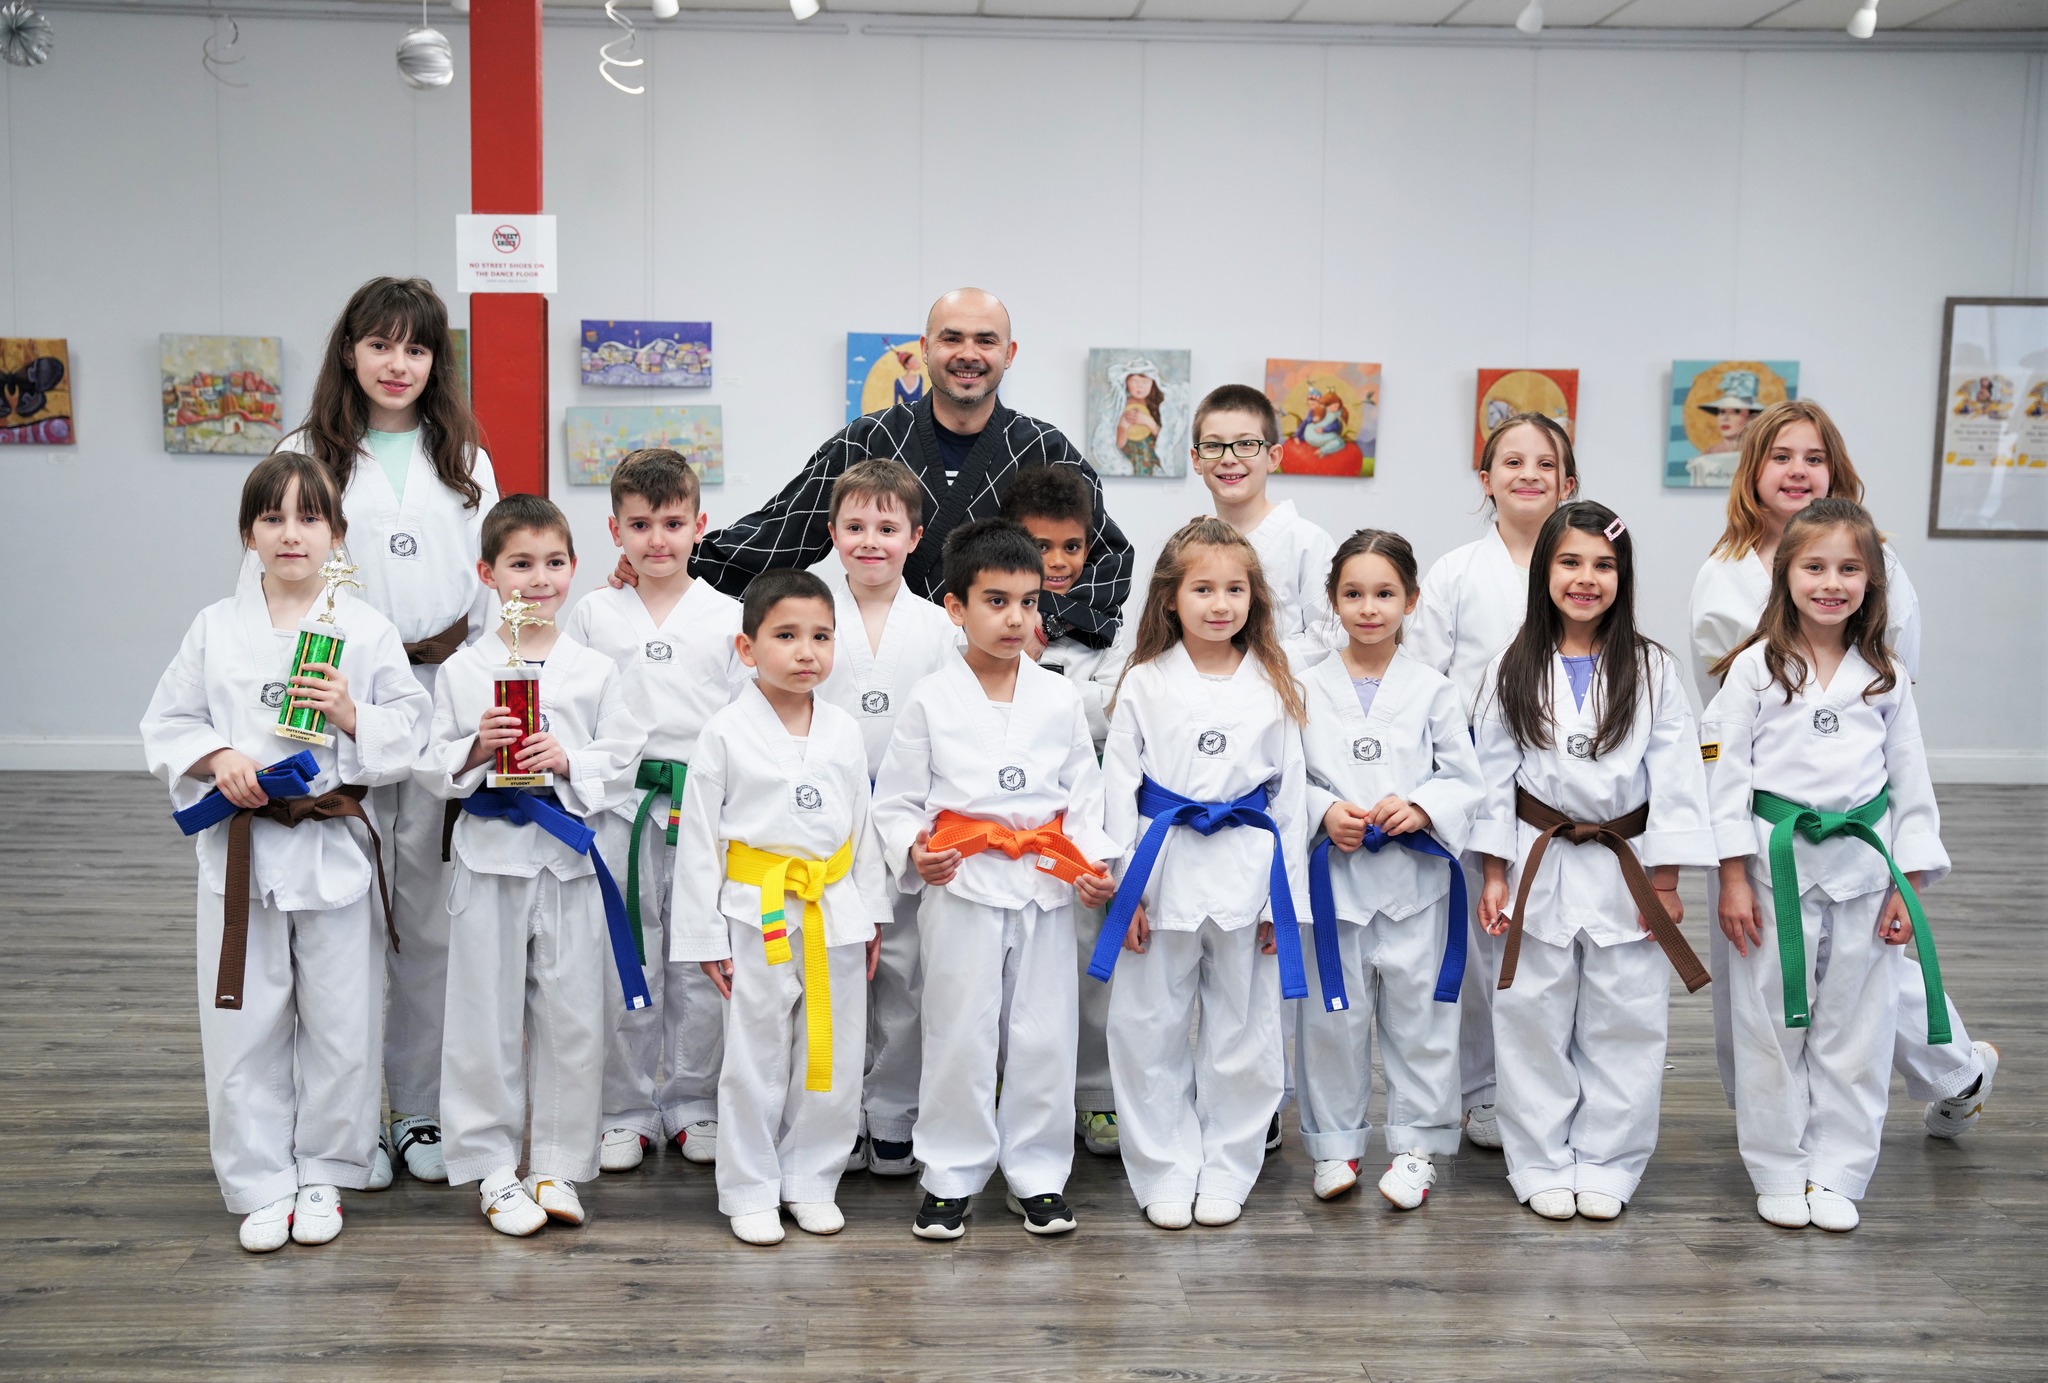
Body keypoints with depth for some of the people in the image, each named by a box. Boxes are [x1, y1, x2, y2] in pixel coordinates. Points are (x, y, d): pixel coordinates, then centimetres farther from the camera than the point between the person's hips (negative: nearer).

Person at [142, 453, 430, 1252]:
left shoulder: (366, 631, 0)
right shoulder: (216, 628, 4)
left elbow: (409, 734, 0)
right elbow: (167, 726, 7)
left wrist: (350, 714, -16)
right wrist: (219, 758, -11)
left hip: (335, 848, -1)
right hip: (240, 846, 1)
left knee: (341, 1027, 7)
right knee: (244, 1028, 6)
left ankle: (323, 1175, 25)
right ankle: (261, 1186, 21)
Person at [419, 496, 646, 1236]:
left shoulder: (596, 670, 3)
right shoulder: (461, 670, 2)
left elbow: (621, 765, 2)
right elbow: (431, 769, 4)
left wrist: (567, 761, -15)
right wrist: (475, 750, -15)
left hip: (568, 860, 1)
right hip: (489, 858, 0)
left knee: (572, 1019, 5)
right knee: (486, 1020, 5)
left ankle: (558, 1166, 19)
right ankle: (494, 1168, 18)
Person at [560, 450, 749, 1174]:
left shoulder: (728, 617, 5)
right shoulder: (592, 613, 7)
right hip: (618, 810, 0)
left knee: (701, 964, 6)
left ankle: (693, 1105, 20)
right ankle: (627, 1109, 17)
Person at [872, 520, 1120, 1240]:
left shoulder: (1059, 699, 6)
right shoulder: (931, 701, -1)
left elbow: (1084, 793, 9)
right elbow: (895, 800, 2)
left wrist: (1093, 860, -6)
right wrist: (914, 851, -17)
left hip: (1046, 888, 2)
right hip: (961, 889, -2)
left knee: (1045, 1036, 7)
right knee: (960, 1037, 4)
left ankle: (1037, 1175, 22)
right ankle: (951, 1177, 18)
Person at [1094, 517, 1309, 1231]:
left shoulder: (1273, 687, 4)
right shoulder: (1145, 683, 1)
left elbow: (1290, 794, 6)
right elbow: (1118, 787, 0)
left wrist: (1284, 897, 2)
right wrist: (1126, 884, -6)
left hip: (1246, 874, 1)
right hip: (1163, 871, -1)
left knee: (1242, 1032, 8)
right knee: (1149, 1031, 5)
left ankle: (1226, 1169, 23)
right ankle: (1167, 1170, 20)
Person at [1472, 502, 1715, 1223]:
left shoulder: (1651, 671, -2)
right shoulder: (1514, 671, 0)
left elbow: (1675, 778, -1)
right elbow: (1494, 774, 2)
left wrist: (1666, 880, -4)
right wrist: (1494, 873, -1)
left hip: (1625, 871, 0)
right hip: (1538, 868, 0)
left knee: (1624, 1026, 6)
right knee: (1535, 1025, 7)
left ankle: (1605, 1165, 21)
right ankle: (1543, 1165, 20)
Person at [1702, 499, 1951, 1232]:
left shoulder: (1885, 677, 4)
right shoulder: (1755, 668, -4)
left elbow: (1912, 784, 7)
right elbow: (1728, 773, -4)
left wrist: (1907, 885, 3)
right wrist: (1733, 877, -8)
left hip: (1861, 866, 2)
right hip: (1776, 862, -2)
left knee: (1856, 1027, 8)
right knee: (1771, 1023, 6)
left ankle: (1835, 1173, 21)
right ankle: (1779, 1172, 20)